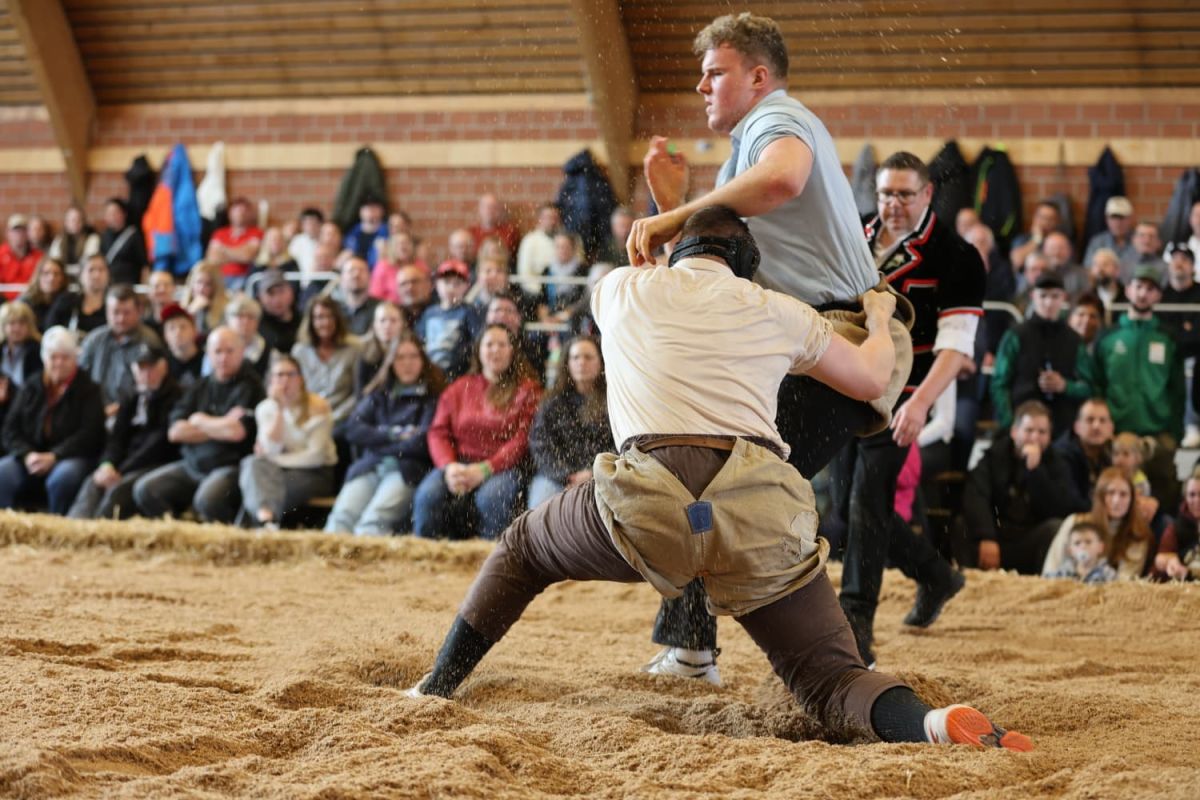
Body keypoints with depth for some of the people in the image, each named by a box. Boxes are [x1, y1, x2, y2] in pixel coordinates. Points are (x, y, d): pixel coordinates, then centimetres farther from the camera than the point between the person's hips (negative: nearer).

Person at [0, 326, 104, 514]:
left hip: (72, 457, -3)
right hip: (31, 456, 3)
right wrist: (27, 455, -11)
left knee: (63, 478, -38)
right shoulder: (30, 388, 15)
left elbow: (89, 435, -7)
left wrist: (53, 456, -18)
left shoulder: (88, 390, 4)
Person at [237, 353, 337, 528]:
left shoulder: (317, 407, -7)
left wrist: (276, 460, -12)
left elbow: (316, 456, -11)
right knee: (253, 464, -31)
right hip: (279, 469, 3)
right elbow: (272, 450, -10)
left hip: (316, 474, -3)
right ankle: (265, 518, -53)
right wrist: (279, 408, -15)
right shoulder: (265, 408, 4)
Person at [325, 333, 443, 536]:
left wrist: (379, 442, 4)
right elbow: (353, 429, 9)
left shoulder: (433, 395, 8)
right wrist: (394, 434, -3)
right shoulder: (378, 393, 21)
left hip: (408, 470, -4)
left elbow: (423, 442, -4)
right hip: (369, 467, 4)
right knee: (342, 515, -26)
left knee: (374, 519, -32)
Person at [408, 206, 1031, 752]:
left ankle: (436, 689, 28)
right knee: (829, 680, 6)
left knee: (523, 547, 29)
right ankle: (933, 726, -25)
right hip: (762, 508, 1)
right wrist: (879, 319, 56)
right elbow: (871, 380, 34)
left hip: (649, 504, 0)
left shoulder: (621, 288, 23)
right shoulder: (780, 312, 22)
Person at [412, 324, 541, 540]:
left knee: (490, 496, -37)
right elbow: (438, 433, 13)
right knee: (428, 494, -29)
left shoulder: (527, 390, 10)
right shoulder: (459, 389, 21)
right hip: (459, 464, 3)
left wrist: (485, 469, -15)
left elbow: (523, 439, -2)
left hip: (502, 466, -3)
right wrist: (449, 466, -9)